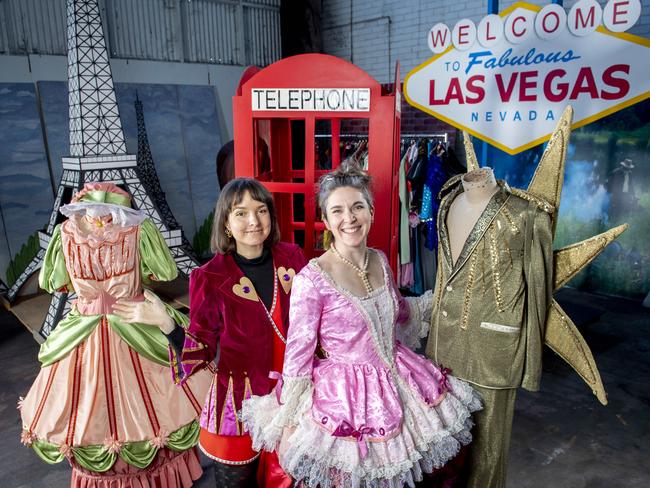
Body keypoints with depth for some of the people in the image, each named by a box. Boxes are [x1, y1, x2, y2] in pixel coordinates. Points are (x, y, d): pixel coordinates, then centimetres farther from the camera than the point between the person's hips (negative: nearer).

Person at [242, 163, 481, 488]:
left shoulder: (380, 261, -3)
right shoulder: (312, 278, -22)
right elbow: (298, 352, -15)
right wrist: (289, 423, -10)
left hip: (396, 381, 6)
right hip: (342, 393, -5)